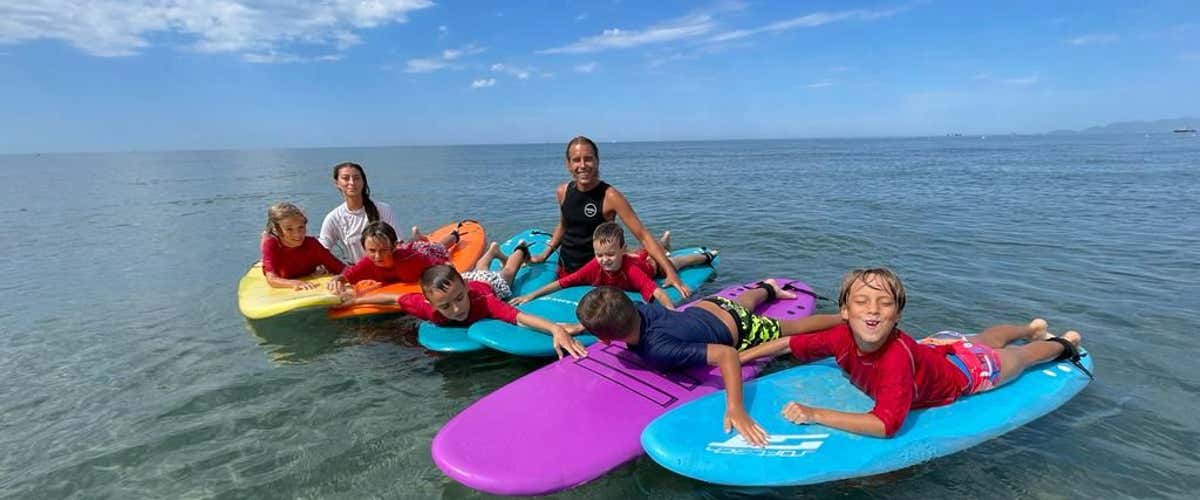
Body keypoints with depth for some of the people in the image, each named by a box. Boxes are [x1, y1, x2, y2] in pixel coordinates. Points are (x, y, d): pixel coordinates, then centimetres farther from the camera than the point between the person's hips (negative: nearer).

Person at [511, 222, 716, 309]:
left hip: (648, 261, -3)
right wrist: (532, 295, -44)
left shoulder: (632, 270, -52)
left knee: (671, 263, 29)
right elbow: (562, 282, -40)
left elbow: (658, 293, -64)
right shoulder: (595, 267, -42)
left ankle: (705, 255, 60)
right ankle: (664, 241, 70)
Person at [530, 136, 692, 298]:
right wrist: (545, 254, 17)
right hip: (565, 268, 5)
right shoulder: (562, 192, -5)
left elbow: (643, 235, -23)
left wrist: (670, 272, -30)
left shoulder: (610, 196, -20)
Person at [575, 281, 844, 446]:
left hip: (741, 332, -6)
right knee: (743, 303, 42)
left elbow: (726, 355, -52)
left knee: (794, 327, 21)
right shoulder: (635, 308, -29)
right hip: (710, 305, 6)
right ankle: (768, 288, 72)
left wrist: (735, 408, -62)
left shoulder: (659, 351, -48)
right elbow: (604, 317, -3)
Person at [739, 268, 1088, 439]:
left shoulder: (897, 357, -50)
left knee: (1021, 356, 27)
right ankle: (1033, 329, 65)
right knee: (982, 340, 35)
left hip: (969, 370, -6)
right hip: (935, 348, 6)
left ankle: (1063, 344, 58)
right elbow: (788, 344, -24)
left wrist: (816, 415, -60)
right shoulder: (841, 336, -34)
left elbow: (886, 425, -58)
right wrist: (733, 360, -31)